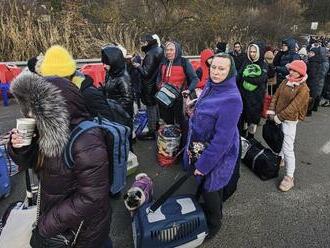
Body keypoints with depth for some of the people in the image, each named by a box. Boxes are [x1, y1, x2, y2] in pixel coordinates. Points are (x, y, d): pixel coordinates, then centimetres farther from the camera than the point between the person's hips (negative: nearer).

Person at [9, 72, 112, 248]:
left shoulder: (86, 143, -33)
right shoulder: (48, 131, -8)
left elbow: (90, 198, -29)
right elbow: (31, 162, 6)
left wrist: (46, 226, -20)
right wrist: (18, 147, -16)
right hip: (51, 211, 7)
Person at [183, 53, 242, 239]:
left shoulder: (231, 98, -26)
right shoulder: (210, 87, 0)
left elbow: (223, 138, -26)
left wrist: (204, 164, -21)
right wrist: (191, 147, 13)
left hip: (217, 153, -7)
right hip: (200, 146, 7)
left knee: (210, 187, 12)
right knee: (207, 185, 25)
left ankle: (214, 224, 40)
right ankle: (212, 210, 53)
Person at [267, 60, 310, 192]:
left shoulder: (303, 89, -15)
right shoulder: (285, 81, 5)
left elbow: (294, 106, -20)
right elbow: (276, 96, 5)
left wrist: (279, 117, -18)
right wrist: (271, 111, -5)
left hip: (289, 121, -7)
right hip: (278, 118, 7)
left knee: (288, 149, -7)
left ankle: (289, 177, 1)